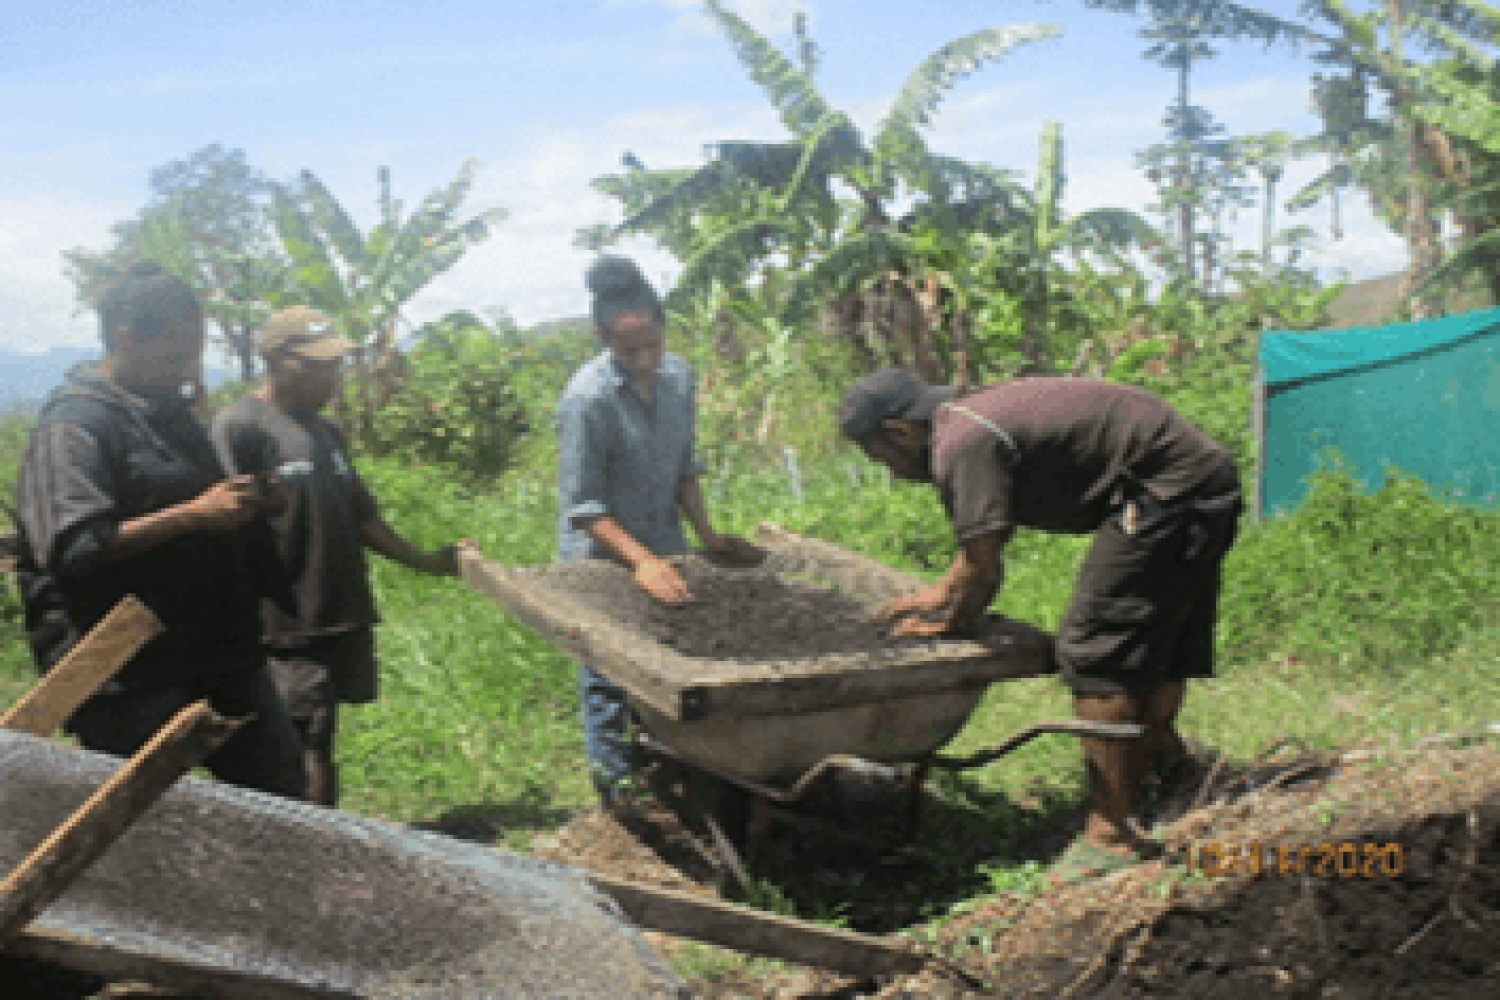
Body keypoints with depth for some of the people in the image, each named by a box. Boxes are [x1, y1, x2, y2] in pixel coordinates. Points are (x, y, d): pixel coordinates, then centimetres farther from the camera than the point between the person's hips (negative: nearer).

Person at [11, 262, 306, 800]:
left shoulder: (171, 411, 15)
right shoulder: (74, 425, -11)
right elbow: (75, 548, -23)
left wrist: (245, 504, 10)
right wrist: (196, 514, -24)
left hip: (218, 651, 8)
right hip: (132, 679, -8)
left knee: (282, 787, 10)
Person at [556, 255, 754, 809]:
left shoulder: (679, 377, -2)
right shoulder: (588, 398, -23)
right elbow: (582, 505, -21)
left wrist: (706, 534, 1)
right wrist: (640, 559, -29)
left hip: (664, 549, 6)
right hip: (600, 559, -6)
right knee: (607, 676, 5)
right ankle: (614, 785, 22)